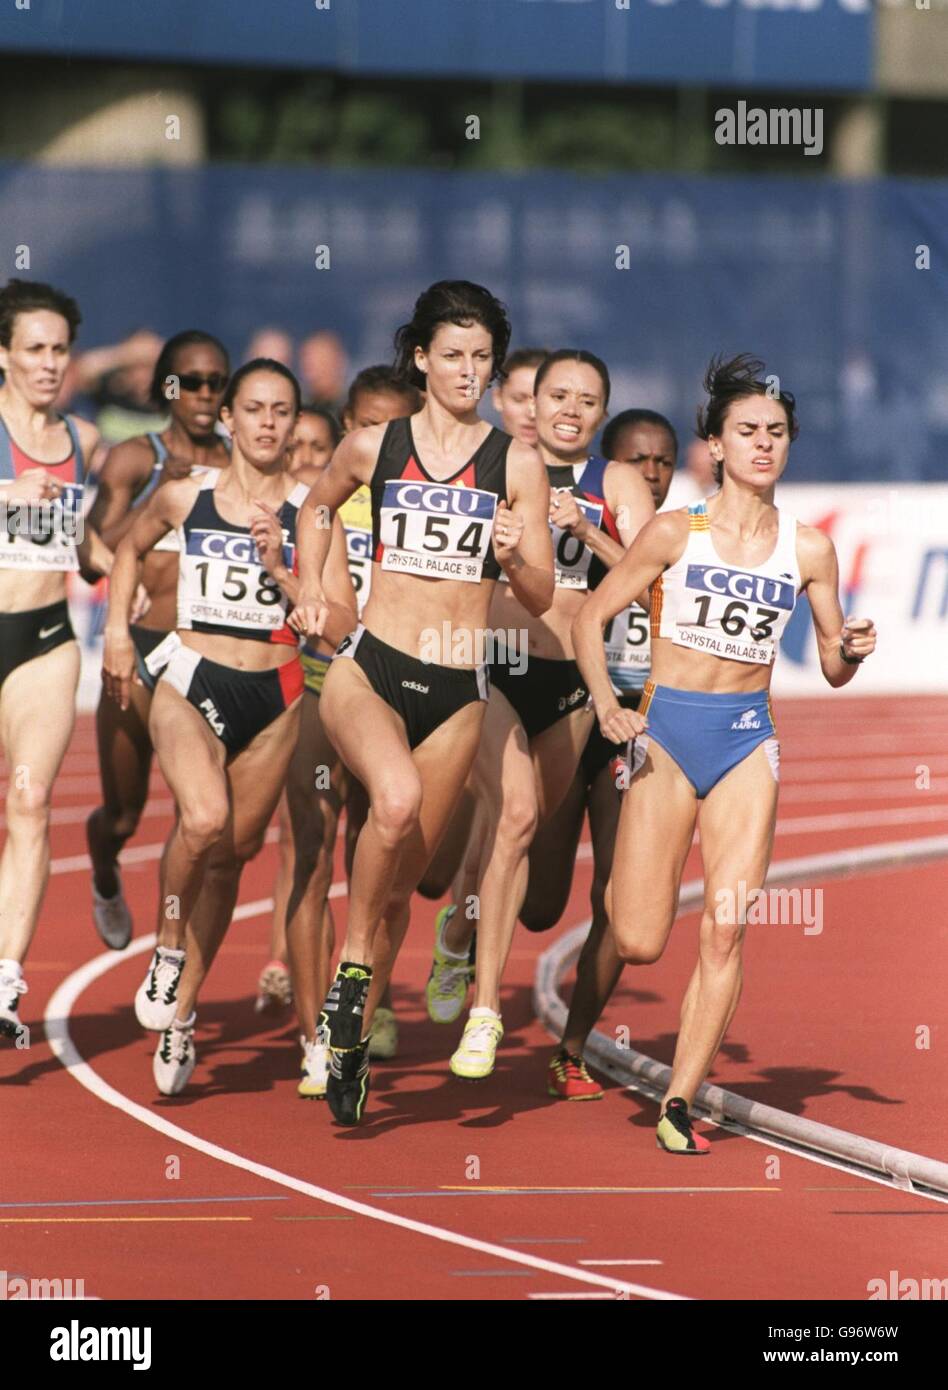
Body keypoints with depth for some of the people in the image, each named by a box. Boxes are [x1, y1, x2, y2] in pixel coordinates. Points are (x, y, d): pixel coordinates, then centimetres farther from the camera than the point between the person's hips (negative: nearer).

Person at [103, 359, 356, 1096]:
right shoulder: (185, 497, 2)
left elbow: (341, 622, -4)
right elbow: (131, 548, 23)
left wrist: (281, 571, -16)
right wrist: (118, 631, 14)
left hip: (274, 698, 1)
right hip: (191, 684, -1)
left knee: (231, 853, 9)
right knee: (204, 820, -28)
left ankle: (181, 1011, 26)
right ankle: (168, 945, -1)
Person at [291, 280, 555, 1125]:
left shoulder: (516, 464, 3)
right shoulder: (373, 446, 4)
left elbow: (542, 601, 4)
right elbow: (318, 508, 25)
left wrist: (512, 558, -16)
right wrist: (310, 586, 11)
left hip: (458, 690, 1)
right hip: (370, 667, -1)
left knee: (398, 886, 7)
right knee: (396, 798, -34)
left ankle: (354, 1039, 25)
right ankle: (354, 959, -13)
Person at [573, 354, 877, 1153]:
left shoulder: (809, 549, 3)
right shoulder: (677, 533, -3)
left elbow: (833, 670, 10)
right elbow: (592, 617, 2)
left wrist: (852, 649, -14)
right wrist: (608, 705, -13)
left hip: (747, 740, 2)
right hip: (668, 731, -2)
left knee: (725, 932, -10)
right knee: (640, 944, -6)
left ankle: (679, 1103, -3)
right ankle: (620, 881, 32)